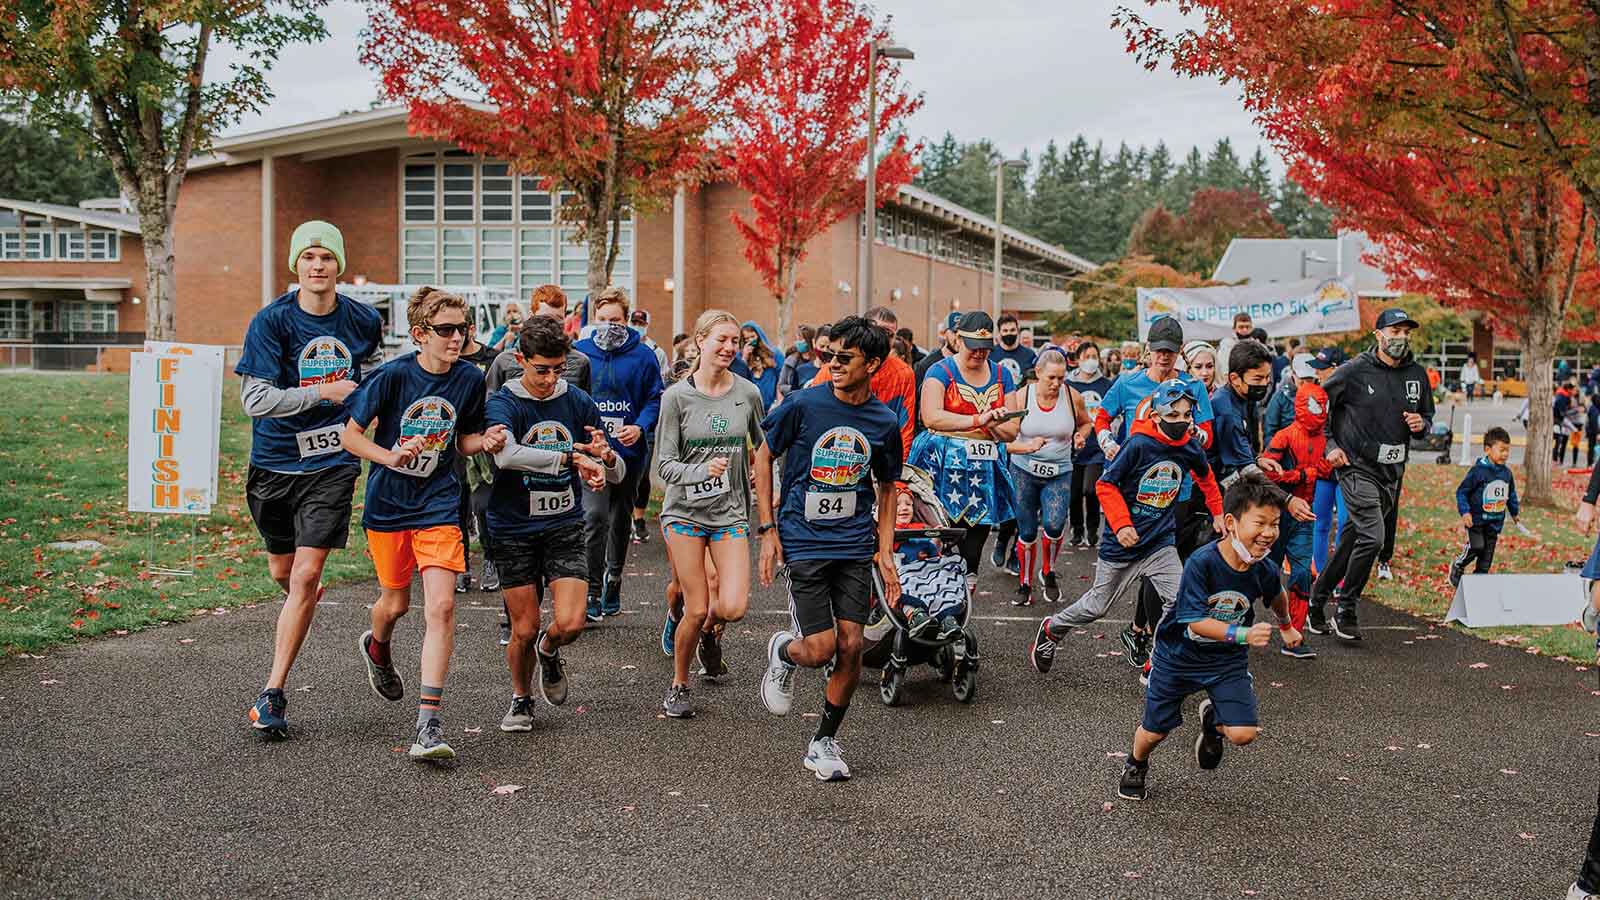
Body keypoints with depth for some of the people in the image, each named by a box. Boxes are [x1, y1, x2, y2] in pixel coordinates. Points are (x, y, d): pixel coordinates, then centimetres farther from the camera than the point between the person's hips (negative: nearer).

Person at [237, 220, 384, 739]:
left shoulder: (364, 321, 0)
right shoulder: (271, 321, -9)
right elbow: (254, 400, -16)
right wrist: (323, 391, -19)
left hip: (333, 463, 0)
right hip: (274, 462, 1)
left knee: (305, 576, -11)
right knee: (282, 572, 14)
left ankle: (273, 695, -4)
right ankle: (305, 600, 53)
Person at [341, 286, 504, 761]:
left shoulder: (470, 378, -4)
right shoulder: (392, 376, -13)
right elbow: (351, 435, -7)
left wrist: (485, 441, -11)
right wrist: (391, 457, -24)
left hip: (439, 506, 1)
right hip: (388, 504, -1)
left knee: (441, 607, -13)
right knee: (396, 602, 16)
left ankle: (428, 724, -12)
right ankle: (377, 649, 55)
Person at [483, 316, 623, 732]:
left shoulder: (578, 402, 1)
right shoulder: (502, 404, -9)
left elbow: (616, 474, 3)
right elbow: (507, 455, -32)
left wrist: (606, 456, -20)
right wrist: (571, 458, -36)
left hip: (565, 526, 2)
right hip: (514, 530, -2)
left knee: (570, 623, -11)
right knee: (524, 629, 5)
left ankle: (549, 651, 25)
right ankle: (521, 699, 32)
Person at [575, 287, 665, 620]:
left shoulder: (642, 356, 0)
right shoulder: (579, 352, 2)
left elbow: (654, 399, 3)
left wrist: (639, 427, -15)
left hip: (629, 450, 2)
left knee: (621, 519, 16)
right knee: (594, 516, -16)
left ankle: (613, 580, 34)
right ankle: (592, 592, -10)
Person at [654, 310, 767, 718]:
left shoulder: (748, 393, 1)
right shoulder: (677, 396, -7)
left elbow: (763, 452, 15)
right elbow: (665, 464, -8)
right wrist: (704, 471, -26)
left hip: (731, 514, 2)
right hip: (685, 512, -2)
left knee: (733, 606, -12)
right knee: (696, 608, -4)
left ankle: (710, 631, 25)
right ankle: (679, 685, 20)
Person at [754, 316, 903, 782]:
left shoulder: (885, 422, 1)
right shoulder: (803, 405, -8)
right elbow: (763, 458, 2)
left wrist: (885, 555, 9)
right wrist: (767, 530, -3)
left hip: (856, 547, 3)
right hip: (804, 542, -3)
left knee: (851, 648, -1)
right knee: (821, 650, -9)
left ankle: (824, 742, 19)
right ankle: (783, 651, 28)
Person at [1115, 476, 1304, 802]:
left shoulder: (1265, 571, -15)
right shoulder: (1202, 562, -30)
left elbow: (1276, 596, 11)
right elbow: (1197, 622, -32)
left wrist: (1286, 627, 29)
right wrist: (1245, 635, -44)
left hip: (1227, 660, 3)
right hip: (1179, 656, -3)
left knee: (1243, 734, -13)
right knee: (1154, 731, 9)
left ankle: (1212, 720, 24)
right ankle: (1136, 765, 45)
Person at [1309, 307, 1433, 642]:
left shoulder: (1417, 375, 8)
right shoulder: (1354, 371, -8)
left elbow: (1428, 414, 22)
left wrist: (1421, 423, -2)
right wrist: (1329, 445, -6)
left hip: (1392, 472, 6)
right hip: (1357, 467, -6)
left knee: (1354, 536, 12)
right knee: (1372, 538, -16)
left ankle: (1319, 596, 27)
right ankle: (1346, 611, -1)